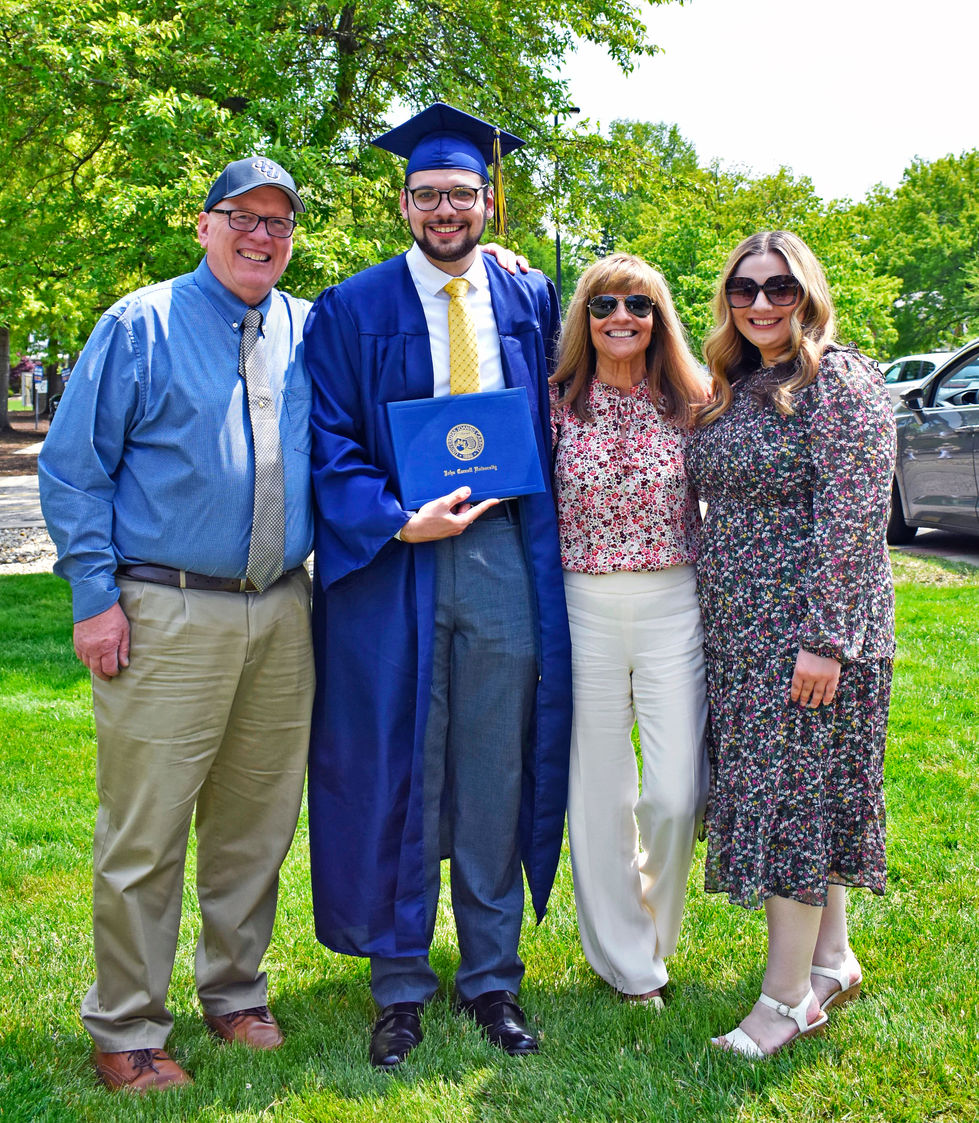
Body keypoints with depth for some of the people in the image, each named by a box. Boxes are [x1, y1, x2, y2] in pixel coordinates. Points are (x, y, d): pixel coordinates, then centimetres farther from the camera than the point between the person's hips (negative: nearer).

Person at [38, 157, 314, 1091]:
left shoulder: (310, 332, 12)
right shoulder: (141, 326, 0)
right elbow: (71, 469, -1)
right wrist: (95, 595, -9)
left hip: (282, 617, 5)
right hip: (168, 619, -4)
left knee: (256, 821, 13)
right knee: (145, 832, -1)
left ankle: (233, 993, 30)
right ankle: (124, 1032, 13)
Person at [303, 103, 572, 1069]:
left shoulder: (529, 301, 10)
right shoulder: (352, 310, 1)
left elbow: (550, 430, 15)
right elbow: (329, 446, -2)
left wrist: (539, 541, 6)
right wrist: (399, 523, -16)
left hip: (504, 559, 2)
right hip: (392, 565, -2)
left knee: (495, 771, 8)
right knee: (398, 776, 4)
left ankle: (491, 977, 22)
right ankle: (399, 985, 19)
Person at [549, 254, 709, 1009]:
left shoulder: (691, 404, 3)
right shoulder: (557, 404, 1)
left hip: (675, 607, 0)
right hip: (584, 609, 0)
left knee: (676, 794, -4)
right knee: (598, 791, 7)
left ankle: (654, 933, 25)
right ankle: (625, 959, 24)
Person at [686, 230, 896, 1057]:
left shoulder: (842, 384, -11)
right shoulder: (734, 391, 13)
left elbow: (853, 521, -18)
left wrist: (825, 638, -22)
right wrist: (717, 622, 15)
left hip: (809, 632, -8)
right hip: (740, 635, 8)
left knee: (793, 798, -4)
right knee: (788, 798, 13)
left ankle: (788, 999, 6)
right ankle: (832, 959, 27)